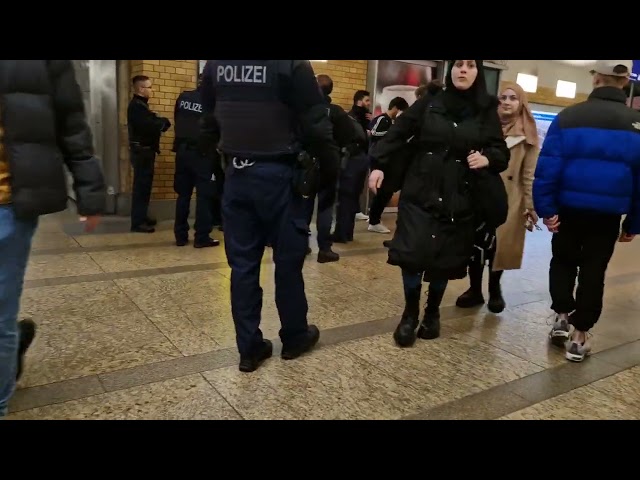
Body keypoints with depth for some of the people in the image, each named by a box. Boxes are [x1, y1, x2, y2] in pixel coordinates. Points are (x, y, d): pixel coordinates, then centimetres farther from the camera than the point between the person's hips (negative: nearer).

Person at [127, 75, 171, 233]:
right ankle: (137, 222, -4)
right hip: (141, 151, -10)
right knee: (141, 186, -8)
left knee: (144, 185, 14)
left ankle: (142, 216, 23)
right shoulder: (136, 106, -15)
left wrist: (159, 122, -7)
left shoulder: (141, 105, 18)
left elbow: (150, 123, 13)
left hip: (145, 151, 10)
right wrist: (162, 122, -8)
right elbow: (149, 127, -26)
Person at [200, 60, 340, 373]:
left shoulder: (214, 66, 7)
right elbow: (316, 125, -10)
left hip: (236, 175, 5)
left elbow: (208, 124, 16)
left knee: (242, 265, 9)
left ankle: (249, 348, 17)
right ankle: (294, 337, 26)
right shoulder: (292, 65, -10)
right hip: (278, 176, -4)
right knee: (288, 262, 10)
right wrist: (331, 167, 2)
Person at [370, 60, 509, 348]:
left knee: (445, 258, 6)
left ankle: (432, 313, 30)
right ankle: (410, 314, 13)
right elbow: (397, 134, 5)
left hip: (460, 199, 1)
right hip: (420, 192, -1)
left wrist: (487, 159, -16)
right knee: (412, 252, -8)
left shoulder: (486, 112, 4)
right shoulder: (429, 104, 3)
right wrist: (379, 165, -3)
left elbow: (502, 153, 5)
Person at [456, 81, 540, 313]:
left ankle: (495, 289, 23)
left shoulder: (528, 134, 2)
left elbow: (529, 174, -1)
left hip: (508, 200, -1)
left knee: (499, 246, 1)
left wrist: (531, 206, -7)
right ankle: (475, 289, 19)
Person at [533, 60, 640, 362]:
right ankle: (579, 337, 15)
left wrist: (546, 208, -10)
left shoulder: (569, 117, -7)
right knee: (594, 271, 11)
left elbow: (548, 167, -14)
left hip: (569, 210, -1)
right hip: (608, 215, 1)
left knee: (563, 262, 21)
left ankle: (562, 318, 16)